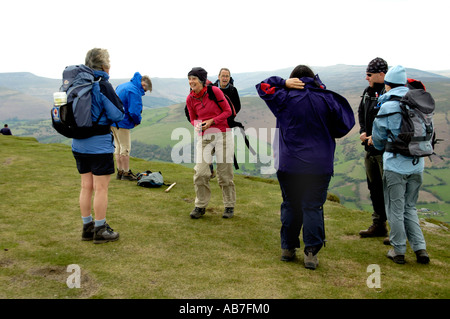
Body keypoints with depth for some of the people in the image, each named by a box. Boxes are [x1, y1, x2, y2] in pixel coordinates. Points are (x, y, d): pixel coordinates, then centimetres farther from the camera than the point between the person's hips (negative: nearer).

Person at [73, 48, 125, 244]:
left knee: (86, 186, 15)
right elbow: (118, 115, -12)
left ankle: (87, 228, 25)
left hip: (79, 144, 7)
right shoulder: (103, 86, -14)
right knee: (101, 188, 3)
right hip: (99, 145, -7)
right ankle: (101, 231, 12)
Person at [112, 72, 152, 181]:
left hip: (113, 121, 9)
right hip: (122, 123, -9)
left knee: (118, 147, 15)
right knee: (125, 148, -1)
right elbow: (134, 111, -22)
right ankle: (126, 173, 6)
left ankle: (120, 172, 22)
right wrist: (138, 121, -2)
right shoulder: (134, 91, -17)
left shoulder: (123, 86, 15)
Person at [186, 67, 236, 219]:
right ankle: (200, 206, 12)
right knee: (200, 171, -5)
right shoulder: (190, 99, 2)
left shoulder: (214, 91, -10)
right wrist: (197, 124, -9)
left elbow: (227, 111, -4)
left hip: (223, 134, -3)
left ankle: (229, 206, 18)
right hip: (204, 136, 3)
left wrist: (212, 121, -15)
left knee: (224, 172, 2)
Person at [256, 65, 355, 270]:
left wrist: (284, 83, 1)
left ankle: (288, 248, 22)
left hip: (289, 164, 0)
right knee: (313, 207, 6)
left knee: (290, 205, 13)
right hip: (320, 166, 0)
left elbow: (263, 86, 11)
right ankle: (311, 252, 5)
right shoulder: (327, 99, 0)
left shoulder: (285, 98, -3)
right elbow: (344, 126, 6)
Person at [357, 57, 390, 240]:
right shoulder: (368, 92, 11)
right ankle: (379, 225, 30)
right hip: (371, 149, 9)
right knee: (374, 187, 16)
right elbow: (361, 113, 22)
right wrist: (363, 131, 7)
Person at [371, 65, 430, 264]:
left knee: (395, 210, 7)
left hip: (395, 165, -5)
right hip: (417, 165, 5)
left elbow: (379, 139, -2)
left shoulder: (387, 107, -11)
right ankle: (420, 248, 14)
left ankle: (398, 251, 16)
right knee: (410, 207, 18)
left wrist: (375, 142, 23)